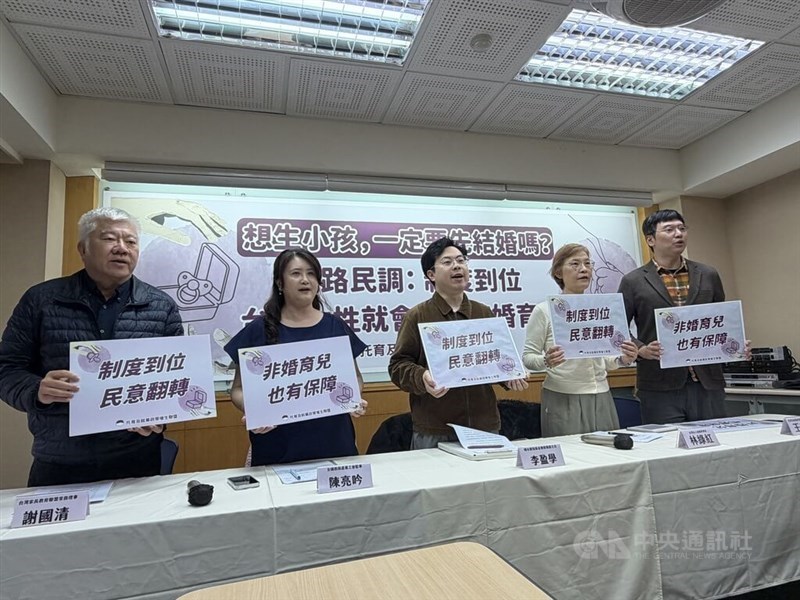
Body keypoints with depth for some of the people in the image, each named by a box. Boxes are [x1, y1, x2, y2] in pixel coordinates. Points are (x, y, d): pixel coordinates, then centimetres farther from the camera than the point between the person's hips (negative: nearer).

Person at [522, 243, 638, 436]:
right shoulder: (544, 310, -6)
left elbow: (603, 359, 15)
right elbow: (527, 357, -4)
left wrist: (622, 360, -4)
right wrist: (547, 361, -23)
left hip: (601, 399, 4)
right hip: (563, 400, -4)